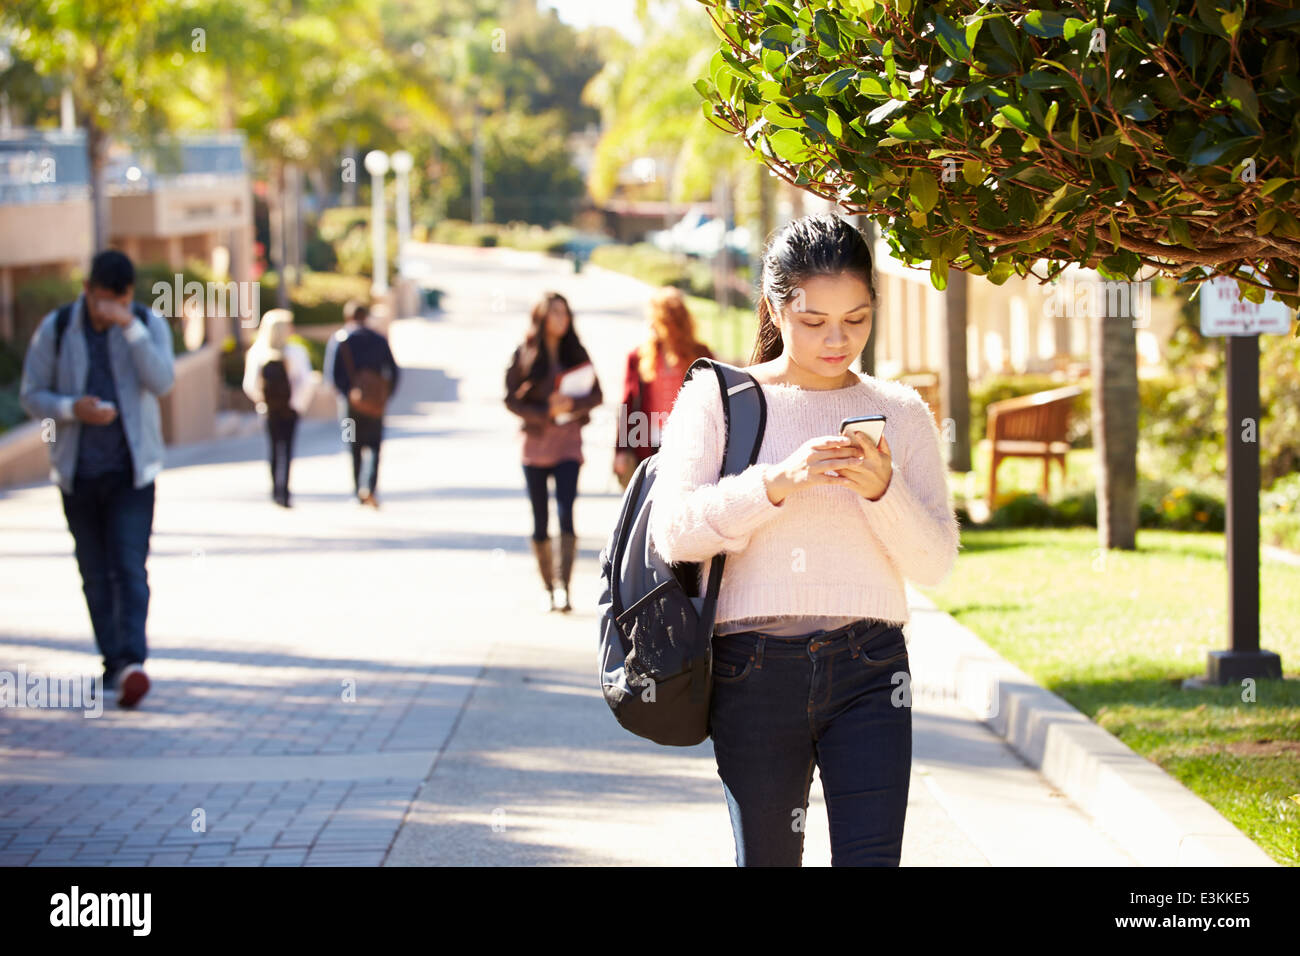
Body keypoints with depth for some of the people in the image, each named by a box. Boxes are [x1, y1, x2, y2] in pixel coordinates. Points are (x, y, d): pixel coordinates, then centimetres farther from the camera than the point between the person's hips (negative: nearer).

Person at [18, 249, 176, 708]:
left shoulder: (149, 324, -2)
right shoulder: (56, 329, -1)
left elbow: (162, 382, -17)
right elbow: (31, 394, 2)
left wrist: (130, 327, -26)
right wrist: (71, 408, -17)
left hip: (131, 470, -2)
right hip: (78, 470, 2)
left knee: (130, 568, -14)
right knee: (95, 574, 6)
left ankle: (131, 662, -22)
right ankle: (113, 660, 14)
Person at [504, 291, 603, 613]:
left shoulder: (576, 354, 6)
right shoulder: (524, 355, 1)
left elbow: (597, 395, 5)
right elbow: (511, 399, -2)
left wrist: (573, 403, -15)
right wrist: (546, 413, -14)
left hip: (568, 443, 0)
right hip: (534, 441, 0)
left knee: (565, 514, -15)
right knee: (540, 521, 4)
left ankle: (564, 587, -20)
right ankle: (548, 589, 14)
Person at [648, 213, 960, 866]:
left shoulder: (900, 413, 10)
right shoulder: (716, 399, 3)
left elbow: (936, 562, 5)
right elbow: (674, 532, -8)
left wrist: (883, 490, -14)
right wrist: (779, 480, -21)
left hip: (868, 669, 1)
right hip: (755, 666, -1)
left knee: (869, 859, -10)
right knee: (767, 860, 8)